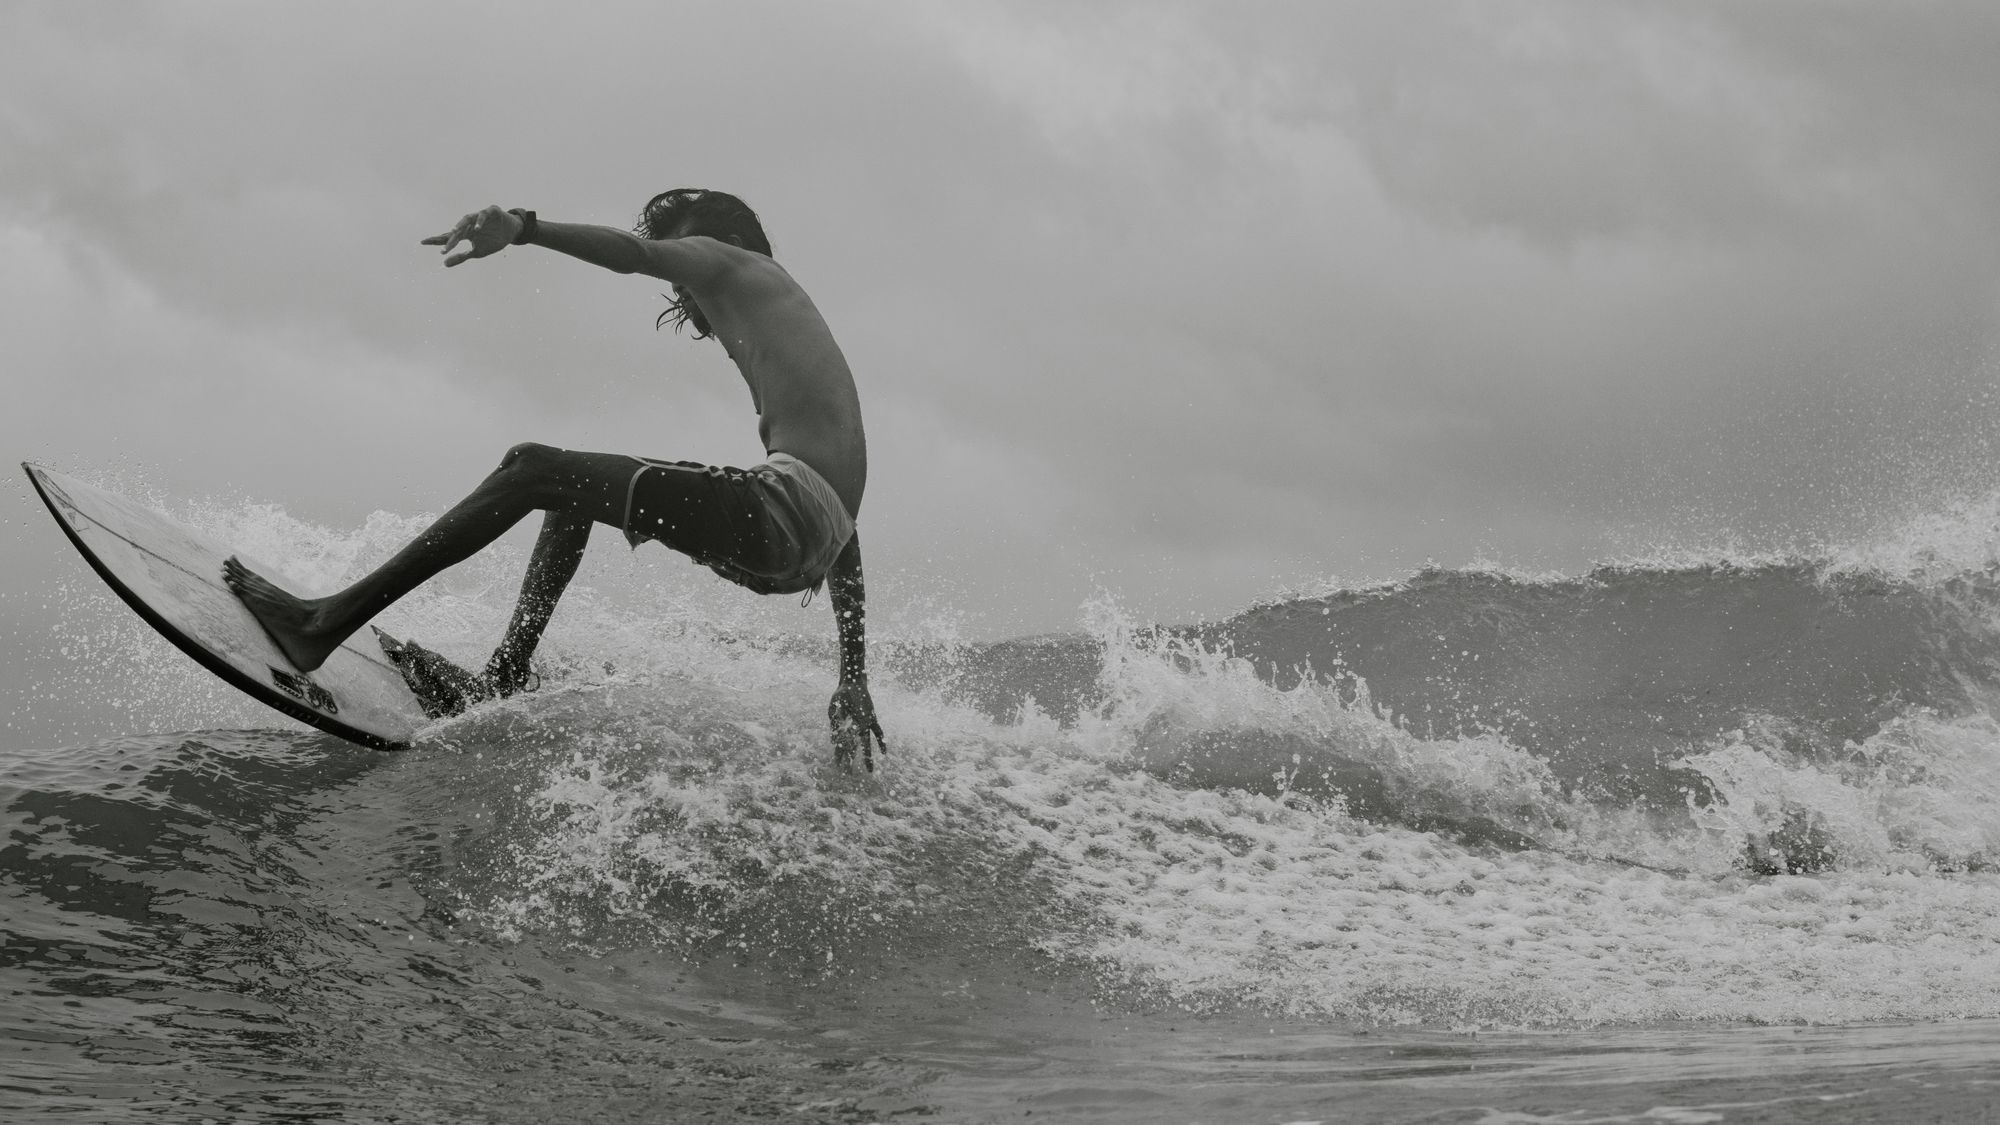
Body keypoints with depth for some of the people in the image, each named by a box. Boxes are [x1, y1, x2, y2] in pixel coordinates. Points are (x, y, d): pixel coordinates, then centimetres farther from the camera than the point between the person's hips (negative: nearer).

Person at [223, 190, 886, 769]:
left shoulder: (733, 264, 16)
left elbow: (635, 252, -9)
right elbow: (845, 528, 33)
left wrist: (520, 227, -27)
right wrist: (853, 681, 31)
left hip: (788, 504, -8)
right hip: (817, 547, 9)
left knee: (532, 471, -7)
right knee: (572, 484, 23)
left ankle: (326, 625, -11)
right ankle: (501, 685, 15)